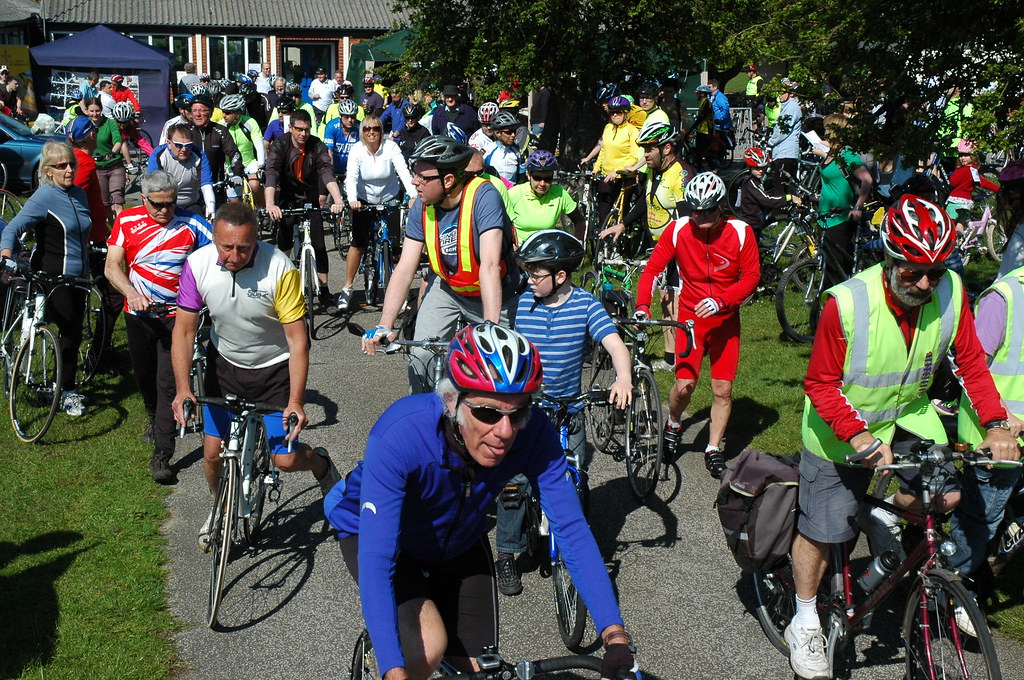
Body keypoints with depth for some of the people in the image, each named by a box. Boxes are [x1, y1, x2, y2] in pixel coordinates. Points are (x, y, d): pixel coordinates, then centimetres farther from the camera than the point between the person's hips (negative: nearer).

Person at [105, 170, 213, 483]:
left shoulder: (190, 223, -9)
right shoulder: (127, 221, -3)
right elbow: (112, 266, -6)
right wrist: (131, 292, -24)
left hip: (176, 314, -3)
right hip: (139, 313, 3)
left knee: (169, 383, -9)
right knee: (144, 375, 19)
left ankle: (161, 456, -5)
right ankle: (155, 417, 50)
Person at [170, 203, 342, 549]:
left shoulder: (280, 268, -28)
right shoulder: (197, 265, -19)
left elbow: (297, 340, -23)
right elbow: (184, 331, -13)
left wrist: (295, 402, -27)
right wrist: (182, 388, -25)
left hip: (274, 368, -3)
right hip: (225, 364, 3)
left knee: (286, 460, -6)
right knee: (213, 452, 1)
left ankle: (321, 464, 31)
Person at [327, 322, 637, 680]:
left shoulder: (534, 434, -30)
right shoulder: (399, 435, -40)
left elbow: (573, 531, -28)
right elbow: (376, 563, -43)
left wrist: (615, 637, -39)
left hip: (459, 542, 4)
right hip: (374, 532, -4)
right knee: (428, 647, -27)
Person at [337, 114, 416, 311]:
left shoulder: (391, 147, -16)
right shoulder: (357, 150, -15)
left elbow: (404, 172, -26)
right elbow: (351, 177, -25)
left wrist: (413, 195, -42)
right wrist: (352, 199, -44)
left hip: (390, 199, 0)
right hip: (365, 200, 0)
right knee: (358, 243, -6)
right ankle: (347, 288, 3)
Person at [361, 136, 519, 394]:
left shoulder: (483, 197, -29)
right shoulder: (422, 207, -14)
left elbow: (490, 264, -38)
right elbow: (405, 269, -15)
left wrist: (490, 325, -46)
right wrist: (383, 326, -25)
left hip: (494, 295, -3)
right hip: (447, 288, 3)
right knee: (421, 358, -9)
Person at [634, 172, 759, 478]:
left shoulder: (740, 232, -13)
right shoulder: (678, 229, -12)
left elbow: (751, 277, -9)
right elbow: (652, 268, -7)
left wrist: (720, 301, -24)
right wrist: (642, 306, -20)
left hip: (725, 319, 0)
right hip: (690, 317, 0)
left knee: (722, 390, 0)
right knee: (684, 385, -11)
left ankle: (713, 450, 18)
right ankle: (674, 424, 22)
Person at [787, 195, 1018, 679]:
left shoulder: (950, 292, -19)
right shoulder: (848, 303, -30)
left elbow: (971, 361, -6)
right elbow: (820, 384, -21)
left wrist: (995, 424, -19)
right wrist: (861, 439, -34)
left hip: (907, 414, 4)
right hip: (842, 427, -3)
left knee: (944, 495, -13)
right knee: (821, 530, 3)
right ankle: (804, 623, 27)